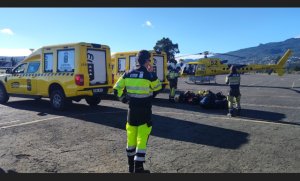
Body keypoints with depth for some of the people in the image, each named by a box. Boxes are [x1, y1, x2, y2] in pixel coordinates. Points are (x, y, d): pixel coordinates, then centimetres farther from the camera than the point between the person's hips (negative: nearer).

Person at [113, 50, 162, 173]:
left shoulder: (128, 74, 1)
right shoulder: (149, 75, -12)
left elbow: (116, 89, 2)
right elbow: (158, 87, 6)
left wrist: (123, 99, 14)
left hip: (132, 111, 5)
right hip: (145, 112, -5)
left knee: (131, 138, 16)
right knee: (142, 139, 1)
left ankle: (131, 166, 30)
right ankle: (138, 168, 5)